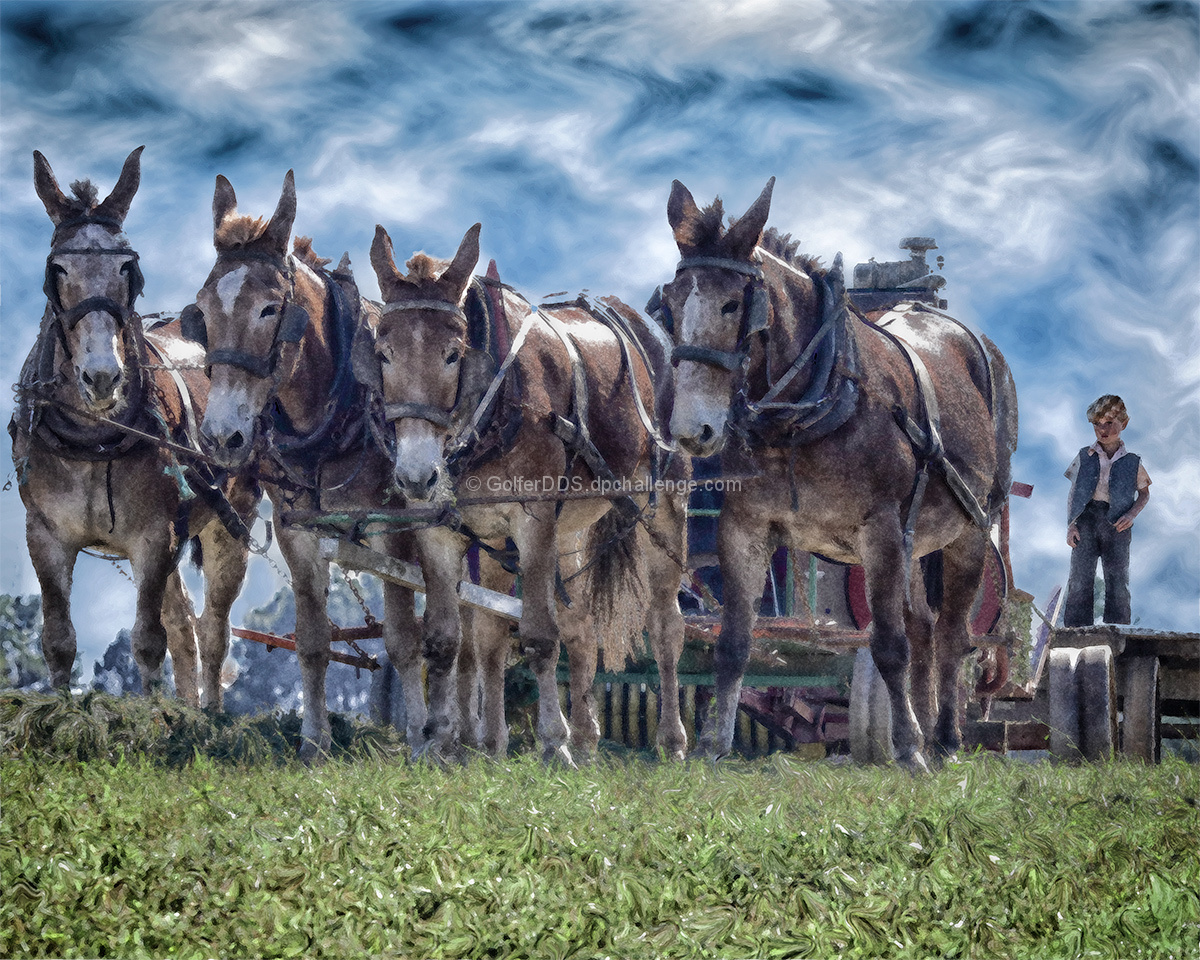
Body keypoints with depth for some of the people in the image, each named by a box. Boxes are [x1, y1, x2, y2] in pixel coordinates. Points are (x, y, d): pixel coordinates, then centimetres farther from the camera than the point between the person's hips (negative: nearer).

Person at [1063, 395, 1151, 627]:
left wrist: (1132, 514, -2)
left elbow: (1144, 494, 17)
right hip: (1086, 519, 0)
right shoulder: (1085, 457, 10)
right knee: (1080, 579, -8)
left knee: (1117, 581, -4)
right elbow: (1073, 494, 11)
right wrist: (1071, 524, 0)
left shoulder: (1132, 462, 9)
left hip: (1116, 525, 0)